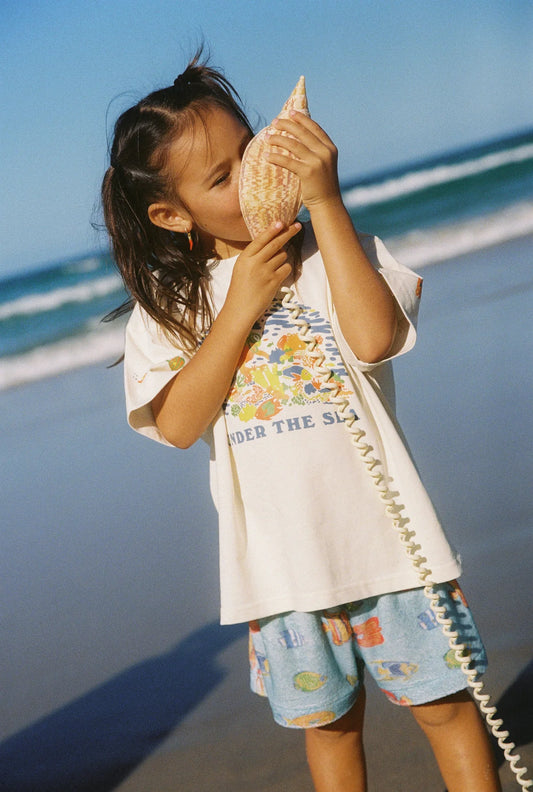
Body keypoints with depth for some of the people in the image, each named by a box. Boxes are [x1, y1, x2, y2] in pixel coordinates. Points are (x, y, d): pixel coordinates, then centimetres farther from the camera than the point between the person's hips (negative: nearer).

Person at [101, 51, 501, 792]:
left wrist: (326, 199, -20)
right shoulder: (169, 303, 2)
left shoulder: (331, 250, -1)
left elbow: (374, 338, -20)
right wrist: (242, 305, -14)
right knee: (327, 721, 16)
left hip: (381, 536, -1)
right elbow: (179, 424, -9)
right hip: (281, 559, 2)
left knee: (443, 703, 7)